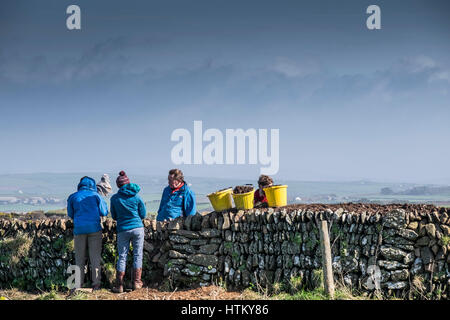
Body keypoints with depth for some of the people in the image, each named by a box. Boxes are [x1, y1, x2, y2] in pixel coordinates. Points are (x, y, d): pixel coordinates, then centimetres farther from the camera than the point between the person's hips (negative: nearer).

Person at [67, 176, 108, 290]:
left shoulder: (73, 197, 8)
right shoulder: (96, 195, 5)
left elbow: (70, 214, 17)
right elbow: (104, 212, 5)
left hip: (79, 228, 1)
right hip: (94, 228, -1)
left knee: (79, 258, 9)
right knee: (95, 257, 3)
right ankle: (96, 283, 0)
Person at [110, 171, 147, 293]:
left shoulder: (114, 198, -2)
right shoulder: (136, 197, -2)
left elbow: (114, 216, 7)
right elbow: (143, 214, 5)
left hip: (122, 230, 0)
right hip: (137, 228, 0)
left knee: (122, 256, 7)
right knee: (137, 254, 10)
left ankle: (119, 285, 6)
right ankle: (136, 282, 12)